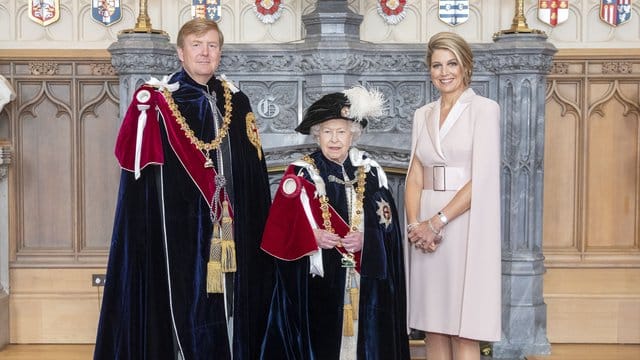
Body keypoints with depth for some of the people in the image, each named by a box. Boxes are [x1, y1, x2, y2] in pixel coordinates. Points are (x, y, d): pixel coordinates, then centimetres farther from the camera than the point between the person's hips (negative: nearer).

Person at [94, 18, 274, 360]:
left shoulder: (236, 102, 12)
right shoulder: (160, 101, -2)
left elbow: (255, 176, 14)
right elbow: (142, 176, -4)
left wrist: (257, 228, 10)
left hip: (233, 231, 4)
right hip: (179, 228, -4)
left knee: (231, 303, 8)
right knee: (183, 304, -3)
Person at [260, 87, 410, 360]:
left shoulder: (371, 173, 9)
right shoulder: (301, 174, 2)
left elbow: (387, 224, 5)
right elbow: (283, 229, -3)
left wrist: (365, 239, -14)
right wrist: (313, 237, -20)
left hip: (365, 282, 3)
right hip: (318, 280, -2)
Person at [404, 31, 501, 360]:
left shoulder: (484, 109, -2)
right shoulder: (423, 115, 14)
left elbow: (481, 179, -10)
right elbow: (415, 178, 10)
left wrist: (437, 222, -14)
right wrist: (414, 224, -8)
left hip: (464, 225, -5)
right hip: (427, 229, 5)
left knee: (463, 331, -4)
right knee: (433, 327, 7)